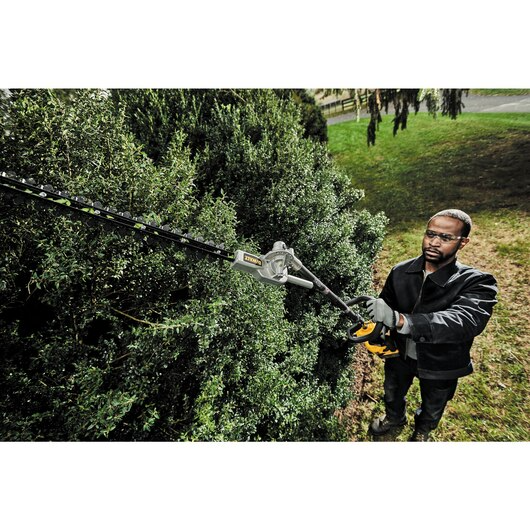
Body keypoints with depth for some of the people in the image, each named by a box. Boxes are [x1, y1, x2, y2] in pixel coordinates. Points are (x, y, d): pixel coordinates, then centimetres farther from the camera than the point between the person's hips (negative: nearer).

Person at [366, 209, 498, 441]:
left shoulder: (477, 283, -28)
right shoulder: (400, 272, -17)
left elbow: (465, 322, -46)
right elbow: (386, 305, -3)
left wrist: (399, 320, -59)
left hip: (440, 365, -2)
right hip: (399, 353, 3)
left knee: (432, 407, 28)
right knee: (392, 393, 30)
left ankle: (423, 431, 62)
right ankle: (394, 419, 64)